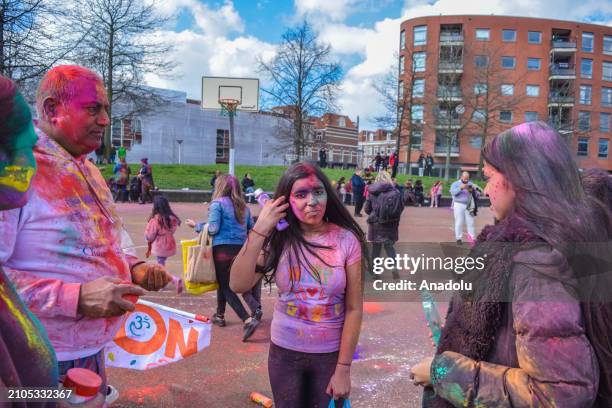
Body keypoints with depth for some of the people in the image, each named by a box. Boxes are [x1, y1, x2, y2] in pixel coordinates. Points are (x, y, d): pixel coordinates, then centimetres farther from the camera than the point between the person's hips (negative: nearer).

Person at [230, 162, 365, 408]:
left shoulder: (346, 240, -13)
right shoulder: (279, 239, -8)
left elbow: (354, 309, -9)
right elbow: (238, 285, -19)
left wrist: (343, 368, -8)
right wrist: (259, 231, -24)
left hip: (330, 354, -1)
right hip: (284, 352, 2)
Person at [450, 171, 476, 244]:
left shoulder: (470, 184, 14)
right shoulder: (455, 184, 4)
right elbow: (453, 192, -13)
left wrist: (471, 191, -14)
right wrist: (460, 188, -26)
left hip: (469, 205, 3)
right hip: (459, 205, -3)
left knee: (470, 222, -1)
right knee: (459, 222, -3)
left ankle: (472, 238, 2)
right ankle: (458, 238, 2)